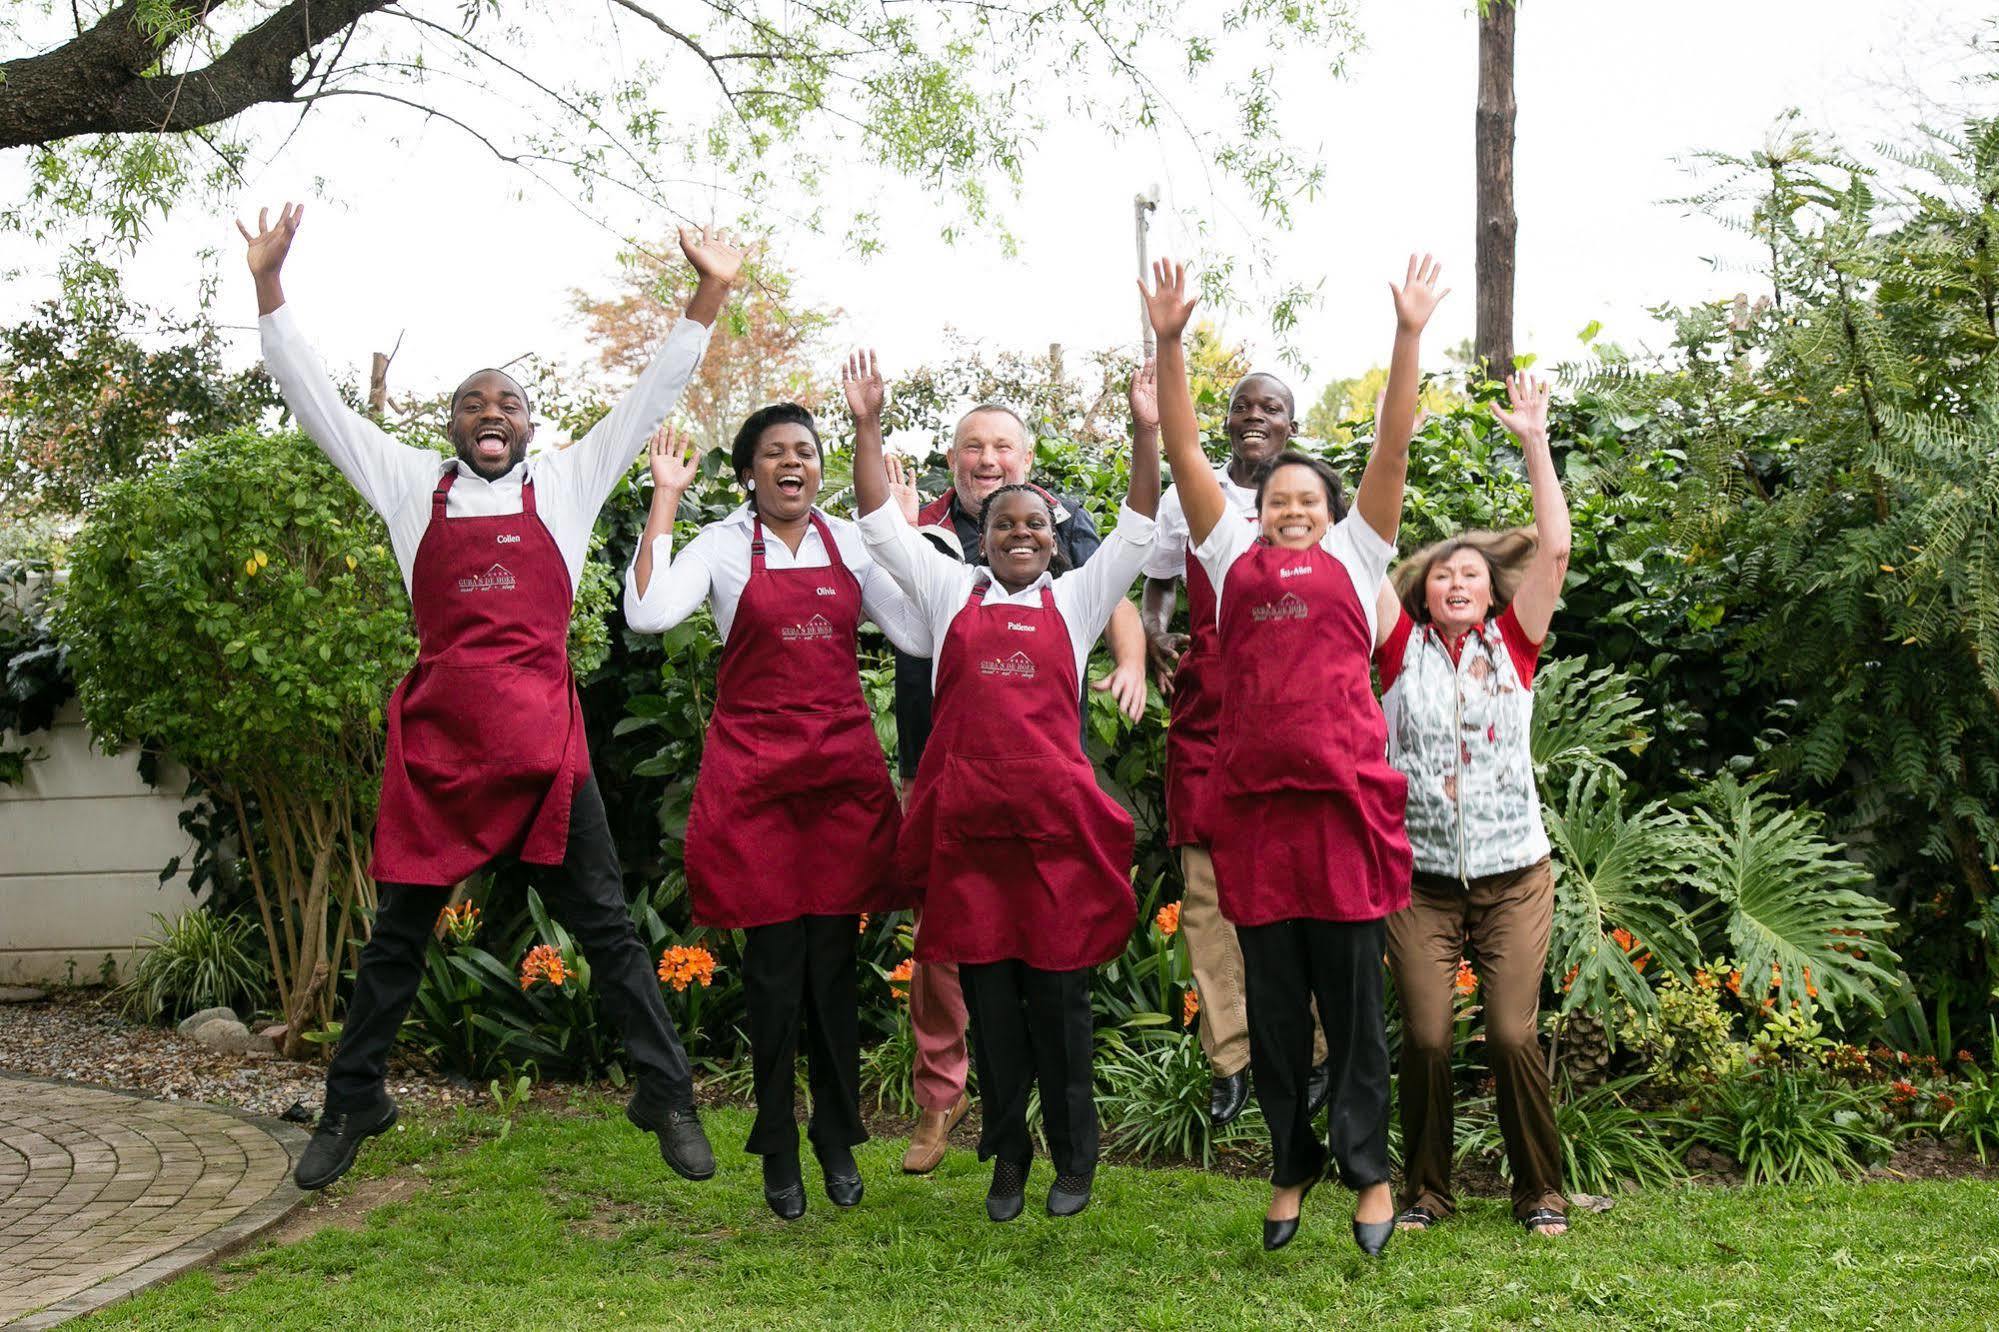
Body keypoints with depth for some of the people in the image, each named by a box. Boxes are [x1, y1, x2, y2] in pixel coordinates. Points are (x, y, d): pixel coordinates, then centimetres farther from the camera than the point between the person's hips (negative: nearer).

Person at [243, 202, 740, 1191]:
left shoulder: (565, 484, 10)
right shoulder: (412, 487, 11)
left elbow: (653, 397, 9)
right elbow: (313, 398, 10)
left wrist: (708, 296, 3)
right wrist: (268, 282, 5)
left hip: (542, 734, -1)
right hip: (437, 734, 1)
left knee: (603, 924, 3)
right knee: (398, 933, 10)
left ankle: (668, 1100, 10)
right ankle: (349, 1108, 24)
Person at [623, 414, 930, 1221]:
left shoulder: (850, 543, 9)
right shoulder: (724, 546, 0)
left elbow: (921, 633, 2)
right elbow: (648, 613, -17)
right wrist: (664, 501, -14)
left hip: (844, 767, 2)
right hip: (755, 769, -2)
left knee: (835, 958, 6)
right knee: (774, 962, 0)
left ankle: (838, 1140, 20)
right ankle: (778, 1151, 14)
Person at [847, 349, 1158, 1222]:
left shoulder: (1077, 601, 12)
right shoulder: (952, 593, 13)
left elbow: (1138, 528, 8)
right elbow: (881, 522, 13)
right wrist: (867, 425, 8)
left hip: (1055, 820, -1)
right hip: (968, 820, 1)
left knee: (1058, 994, 4)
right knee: (987, 994, 7)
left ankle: (1074, 1160, 18)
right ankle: (1007, 1158, 21)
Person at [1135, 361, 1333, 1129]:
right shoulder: (1186, 502, 12)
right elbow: (1156, 590, 19)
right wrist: (1152, 636, -3)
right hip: (1206, 714, 2)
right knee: (1207, 887, -1)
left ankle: (1315, 1052, 8)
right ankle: (1230, 1058, 6)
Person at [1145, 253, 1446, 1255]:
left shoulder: (1352, 558, 11)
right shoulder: (1235, 559, 14)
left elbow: (1391, 449, 5)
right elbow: (1184, 452, 10)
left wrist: (1408, 336, -1)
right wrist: (1168, 343, 5)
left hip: (1342, 796, -2)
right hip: (1253, 798, 2)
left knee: (1351, 996, 5)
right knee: (1272, 1001, 10)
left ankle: (1368, 1168, 18)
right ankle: (1290, 1166, 23)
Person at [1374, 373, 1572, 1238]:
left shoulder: (1513, 646, 5)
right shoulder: (1402, 647, 4)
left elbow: (1553, 551, -1)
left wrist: (1534, 444, -3)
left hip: (1512, 876, 0)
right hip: (1418, 879, 0)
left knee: (1514, 1035, -4)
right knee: (1425, 1038, -3)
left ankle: (1542, 1192, 14)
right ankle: (1426, 1192, 16)